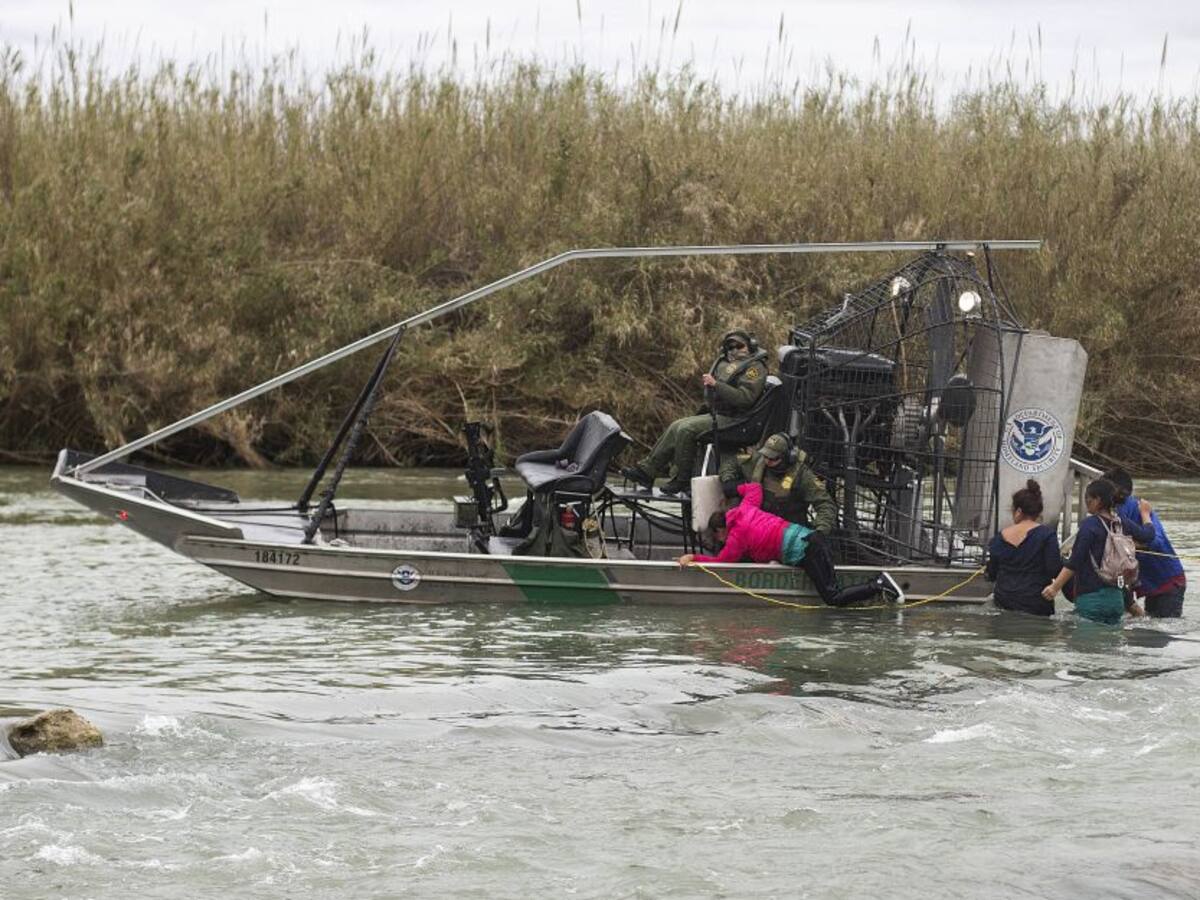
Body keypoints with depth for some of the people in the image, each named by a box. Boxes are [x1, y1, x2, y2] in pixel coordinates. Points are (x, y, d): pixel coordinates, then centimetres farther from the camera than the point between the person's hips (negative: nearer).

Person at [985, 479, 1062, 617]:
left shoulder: (1000, 536, 5)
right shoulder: (1046, 534, -7)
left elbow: (991, 575, 11)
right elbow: (1055, 570, -11)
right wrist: (1060, 557, 10)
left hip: (1003, 603, 4)